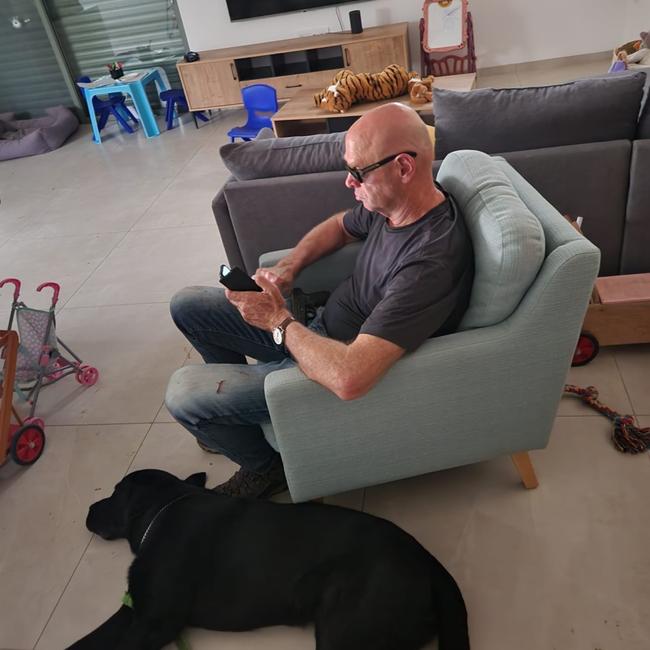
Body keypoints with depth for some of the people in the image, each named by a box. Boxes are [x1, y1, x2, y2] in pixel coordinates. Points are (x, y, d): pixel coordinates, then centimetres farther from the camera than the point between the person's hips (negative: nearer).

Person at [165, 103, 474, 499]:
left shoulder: (431, 261, -35)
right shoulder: (391, 201, -8)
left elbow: (348, 378, -43)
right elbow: (340, 226, 16)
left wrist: (279, 321, -25)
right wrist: (289, 266, -3)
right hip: (318, 326, 9)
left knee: (183, 394, -15)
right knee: (188, 305, 11)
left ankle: (265, 467, 14)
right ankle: (234, 405, 34)